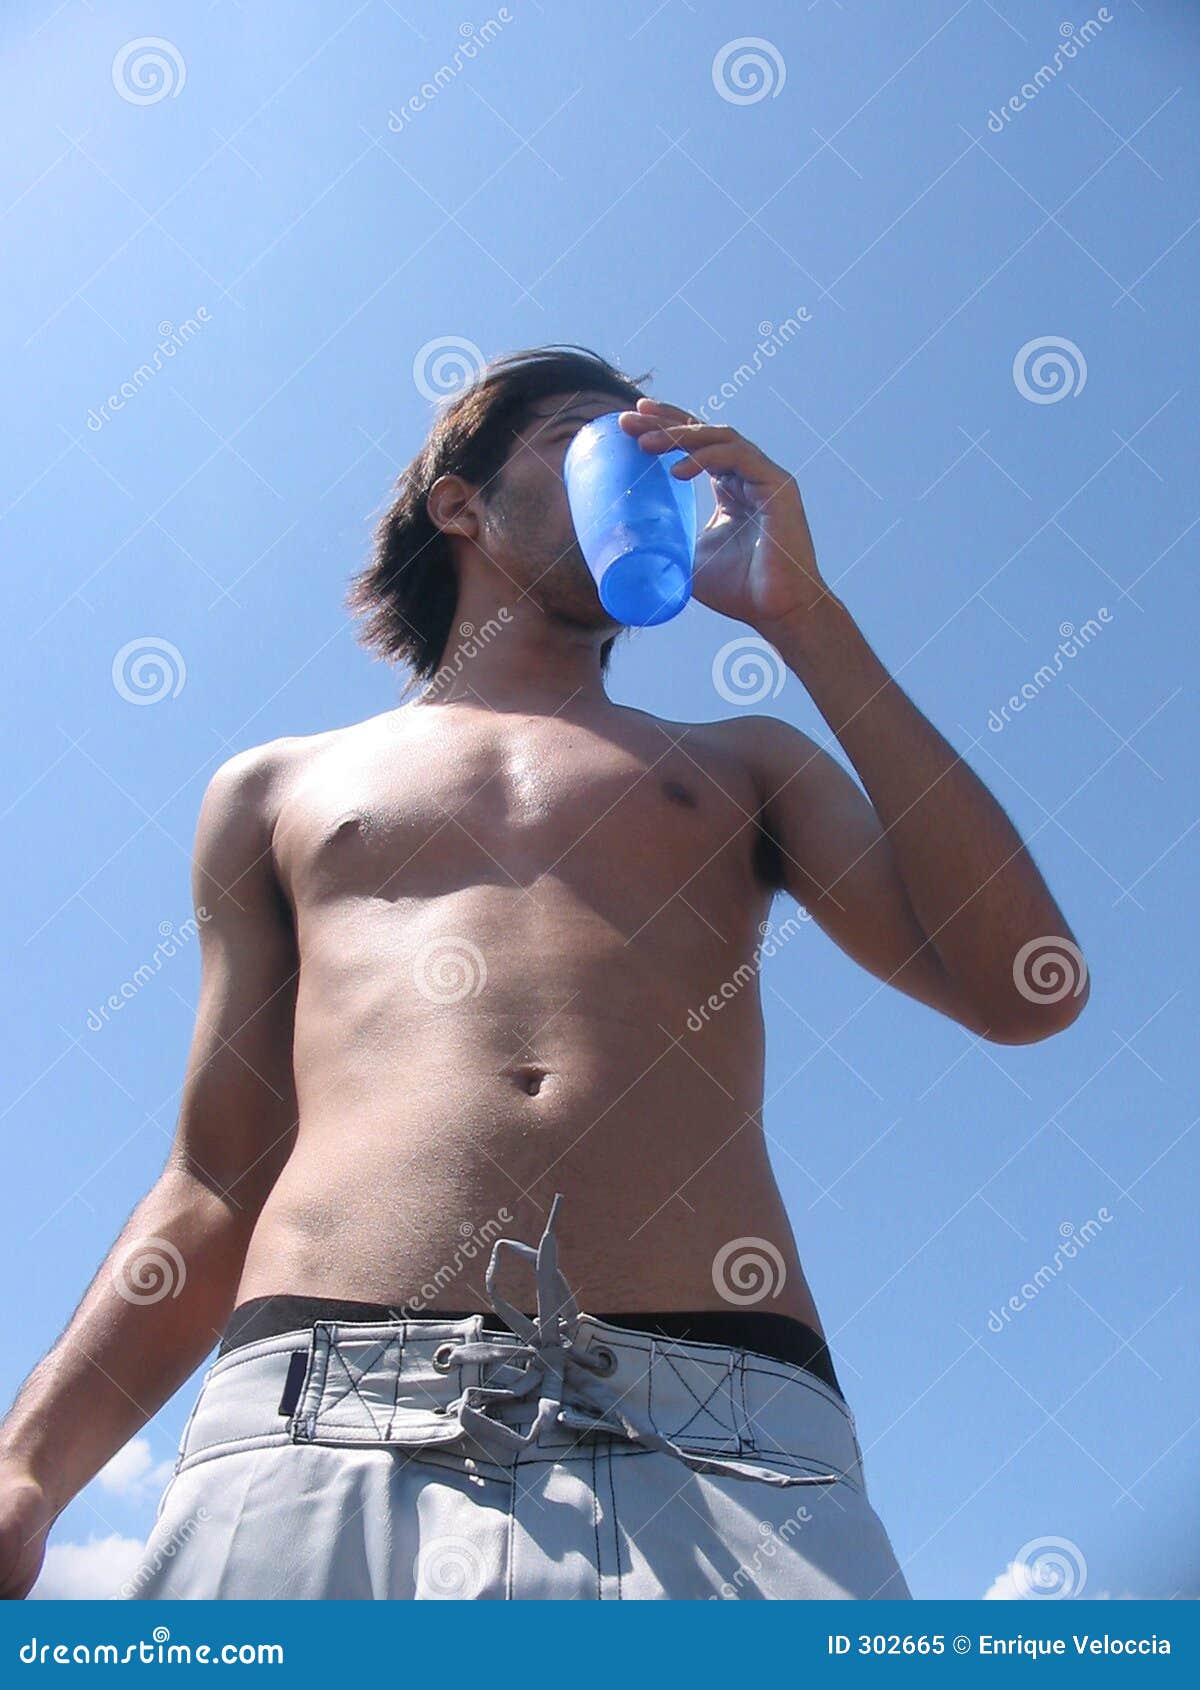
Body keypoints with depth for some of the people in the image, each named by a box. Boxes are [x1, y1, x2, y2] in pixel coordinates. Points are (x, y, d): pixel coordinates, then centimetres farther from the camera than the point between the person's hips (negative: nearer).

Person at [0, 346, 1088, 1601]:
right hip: (310, 1429, 0)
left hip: (719, 1446, 1)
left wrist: (805, 617, 9)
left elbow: (1026, 992, 8)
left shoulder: (741, 766, 24)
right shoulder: (276, 790, 24)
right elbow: (211, 1190, 19)